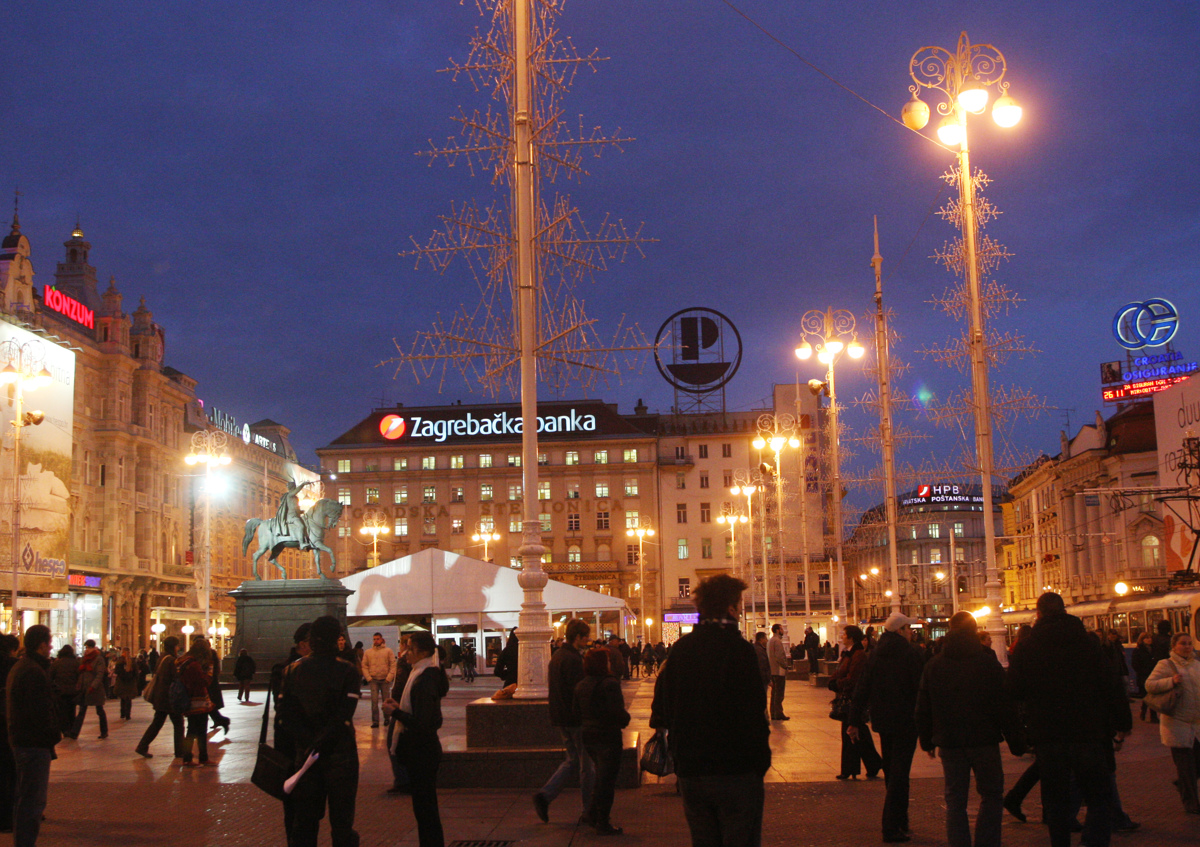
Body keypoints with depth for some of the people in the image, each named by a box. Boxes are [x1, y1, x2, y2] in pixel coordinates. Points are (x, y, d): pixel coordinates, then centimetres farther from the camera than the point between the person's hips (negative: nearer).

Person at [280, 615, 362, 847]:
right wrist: (318, 745, -13)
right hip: (340, 754, -3)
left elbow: (285, 716, -4)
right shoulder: (347, 671, -10)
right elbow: (343, 717, -18)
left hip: (303, 753, 3)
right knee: (341, 822, 4)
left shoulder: (291, 670, 1)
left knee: (304, 820, 13)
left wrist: (309, 743, -6)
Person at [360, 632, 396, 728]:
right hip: (373, 680, 1)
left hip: (385, 680, -1)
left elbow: (393, 665, -1)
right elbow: (364, 666, 8)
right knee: (374, 700, -7)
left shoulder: (388, 651, 3)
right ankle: (375, 721, -6)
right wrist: (368, 678, -4)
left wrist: (389, 677, -10)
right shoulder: (368, 652, 9)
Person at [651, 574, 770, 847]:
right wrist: (761, 761, -6)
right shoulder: (739, 649, -13)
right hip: (736, 772, -5)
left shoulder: (680, 649, 4)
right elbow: (754, 714, -17)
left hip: (690, 772, 6)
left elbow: (661, 713, 5)